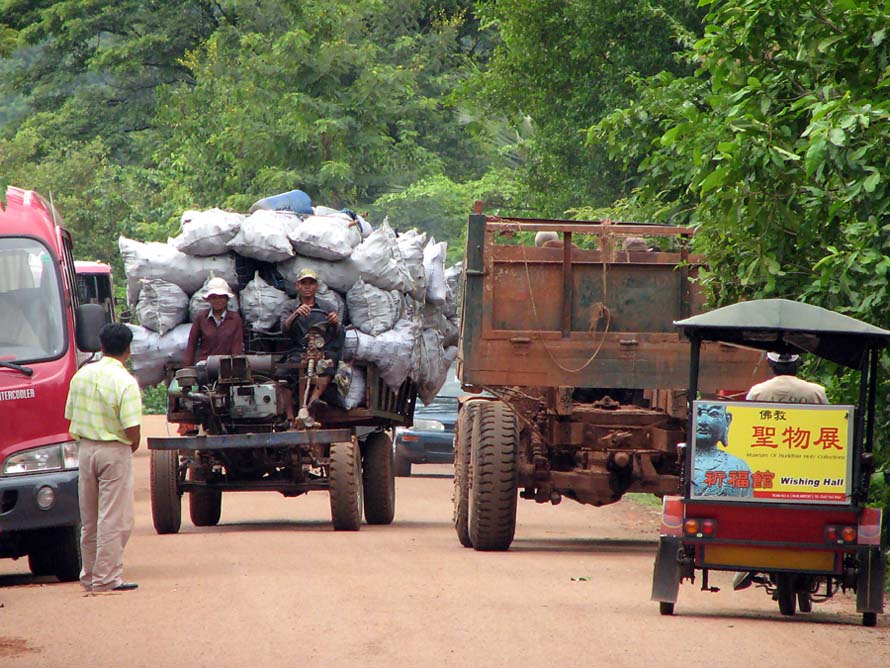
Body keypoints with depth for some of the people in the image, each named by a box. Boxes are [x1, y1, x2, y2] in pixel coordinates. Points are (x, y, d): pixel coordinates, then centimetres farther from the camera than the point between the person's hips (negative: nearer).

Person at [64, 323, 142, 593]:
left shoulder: (82, 375, 4)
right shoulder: (125, 382, -15)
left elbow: (71, 416, 8)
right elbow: (132, 430, -18)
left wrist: (86, 439, 15)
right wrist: (132, 447, 2)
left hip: (85, 449, 6)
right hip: (115, 452, -6)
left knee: (89, 519, 15)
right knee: (114, 520, -1)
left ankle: (89, 576, 22)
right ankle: (106, 578, -3)